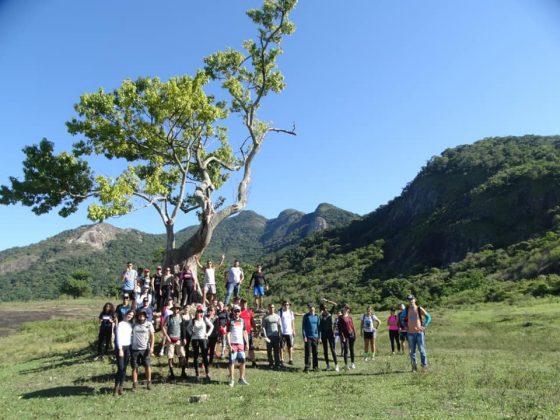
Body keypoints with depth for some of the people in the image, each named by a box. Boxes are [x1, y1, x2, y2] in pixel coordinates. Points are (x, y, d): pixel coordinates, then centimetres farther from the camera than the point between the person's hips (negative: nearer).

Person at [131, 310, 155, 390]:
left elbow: (152, 336, 3)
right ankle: (134, 383, 15)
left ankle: (149, 383, 11)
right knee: (134, 367, 6)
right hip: (135, 349, 1)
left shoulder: (149, 325, 3)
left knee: (147, 366, -2)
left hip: (145, 349, -1)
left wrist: (151, 347, -6)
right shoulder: (134, 325, 4)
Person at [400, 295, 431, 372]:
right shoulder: (406, 310, 4)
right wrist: (405, 326, 11)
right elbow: (401, 318, 20)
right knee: (412, 351, 6)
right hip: (410, 333, 2)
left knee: (421, 349, -1)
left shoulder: (419, 309, -3)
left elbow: (428, 317, 3)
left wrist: (424, 326, -3)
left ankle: (424, 365, 11)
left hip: (419, 332, -2)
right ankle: (414, 367, 13)